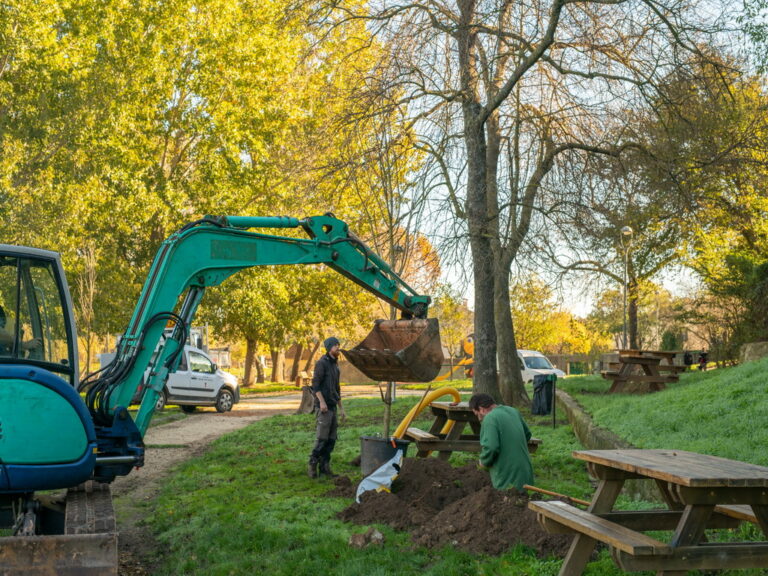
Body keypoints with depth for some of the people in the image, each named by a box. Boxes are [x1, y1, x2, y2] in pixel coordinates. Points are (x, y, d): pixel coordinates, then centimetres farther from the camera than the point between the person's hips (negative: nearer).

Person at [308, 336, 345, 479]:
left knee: (331, 439, 7)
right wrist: (322, 402, -22)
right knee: (321, 438, -10)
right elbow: (315, 384, -15)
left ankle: (324, 467, 11)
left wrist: (340, 407, 22)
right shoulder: (322, 363, -7)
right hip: (323, 408, -9)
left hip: (332, 407, 9)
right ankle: (312, 466, -3)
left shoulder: (335, 365, 19)